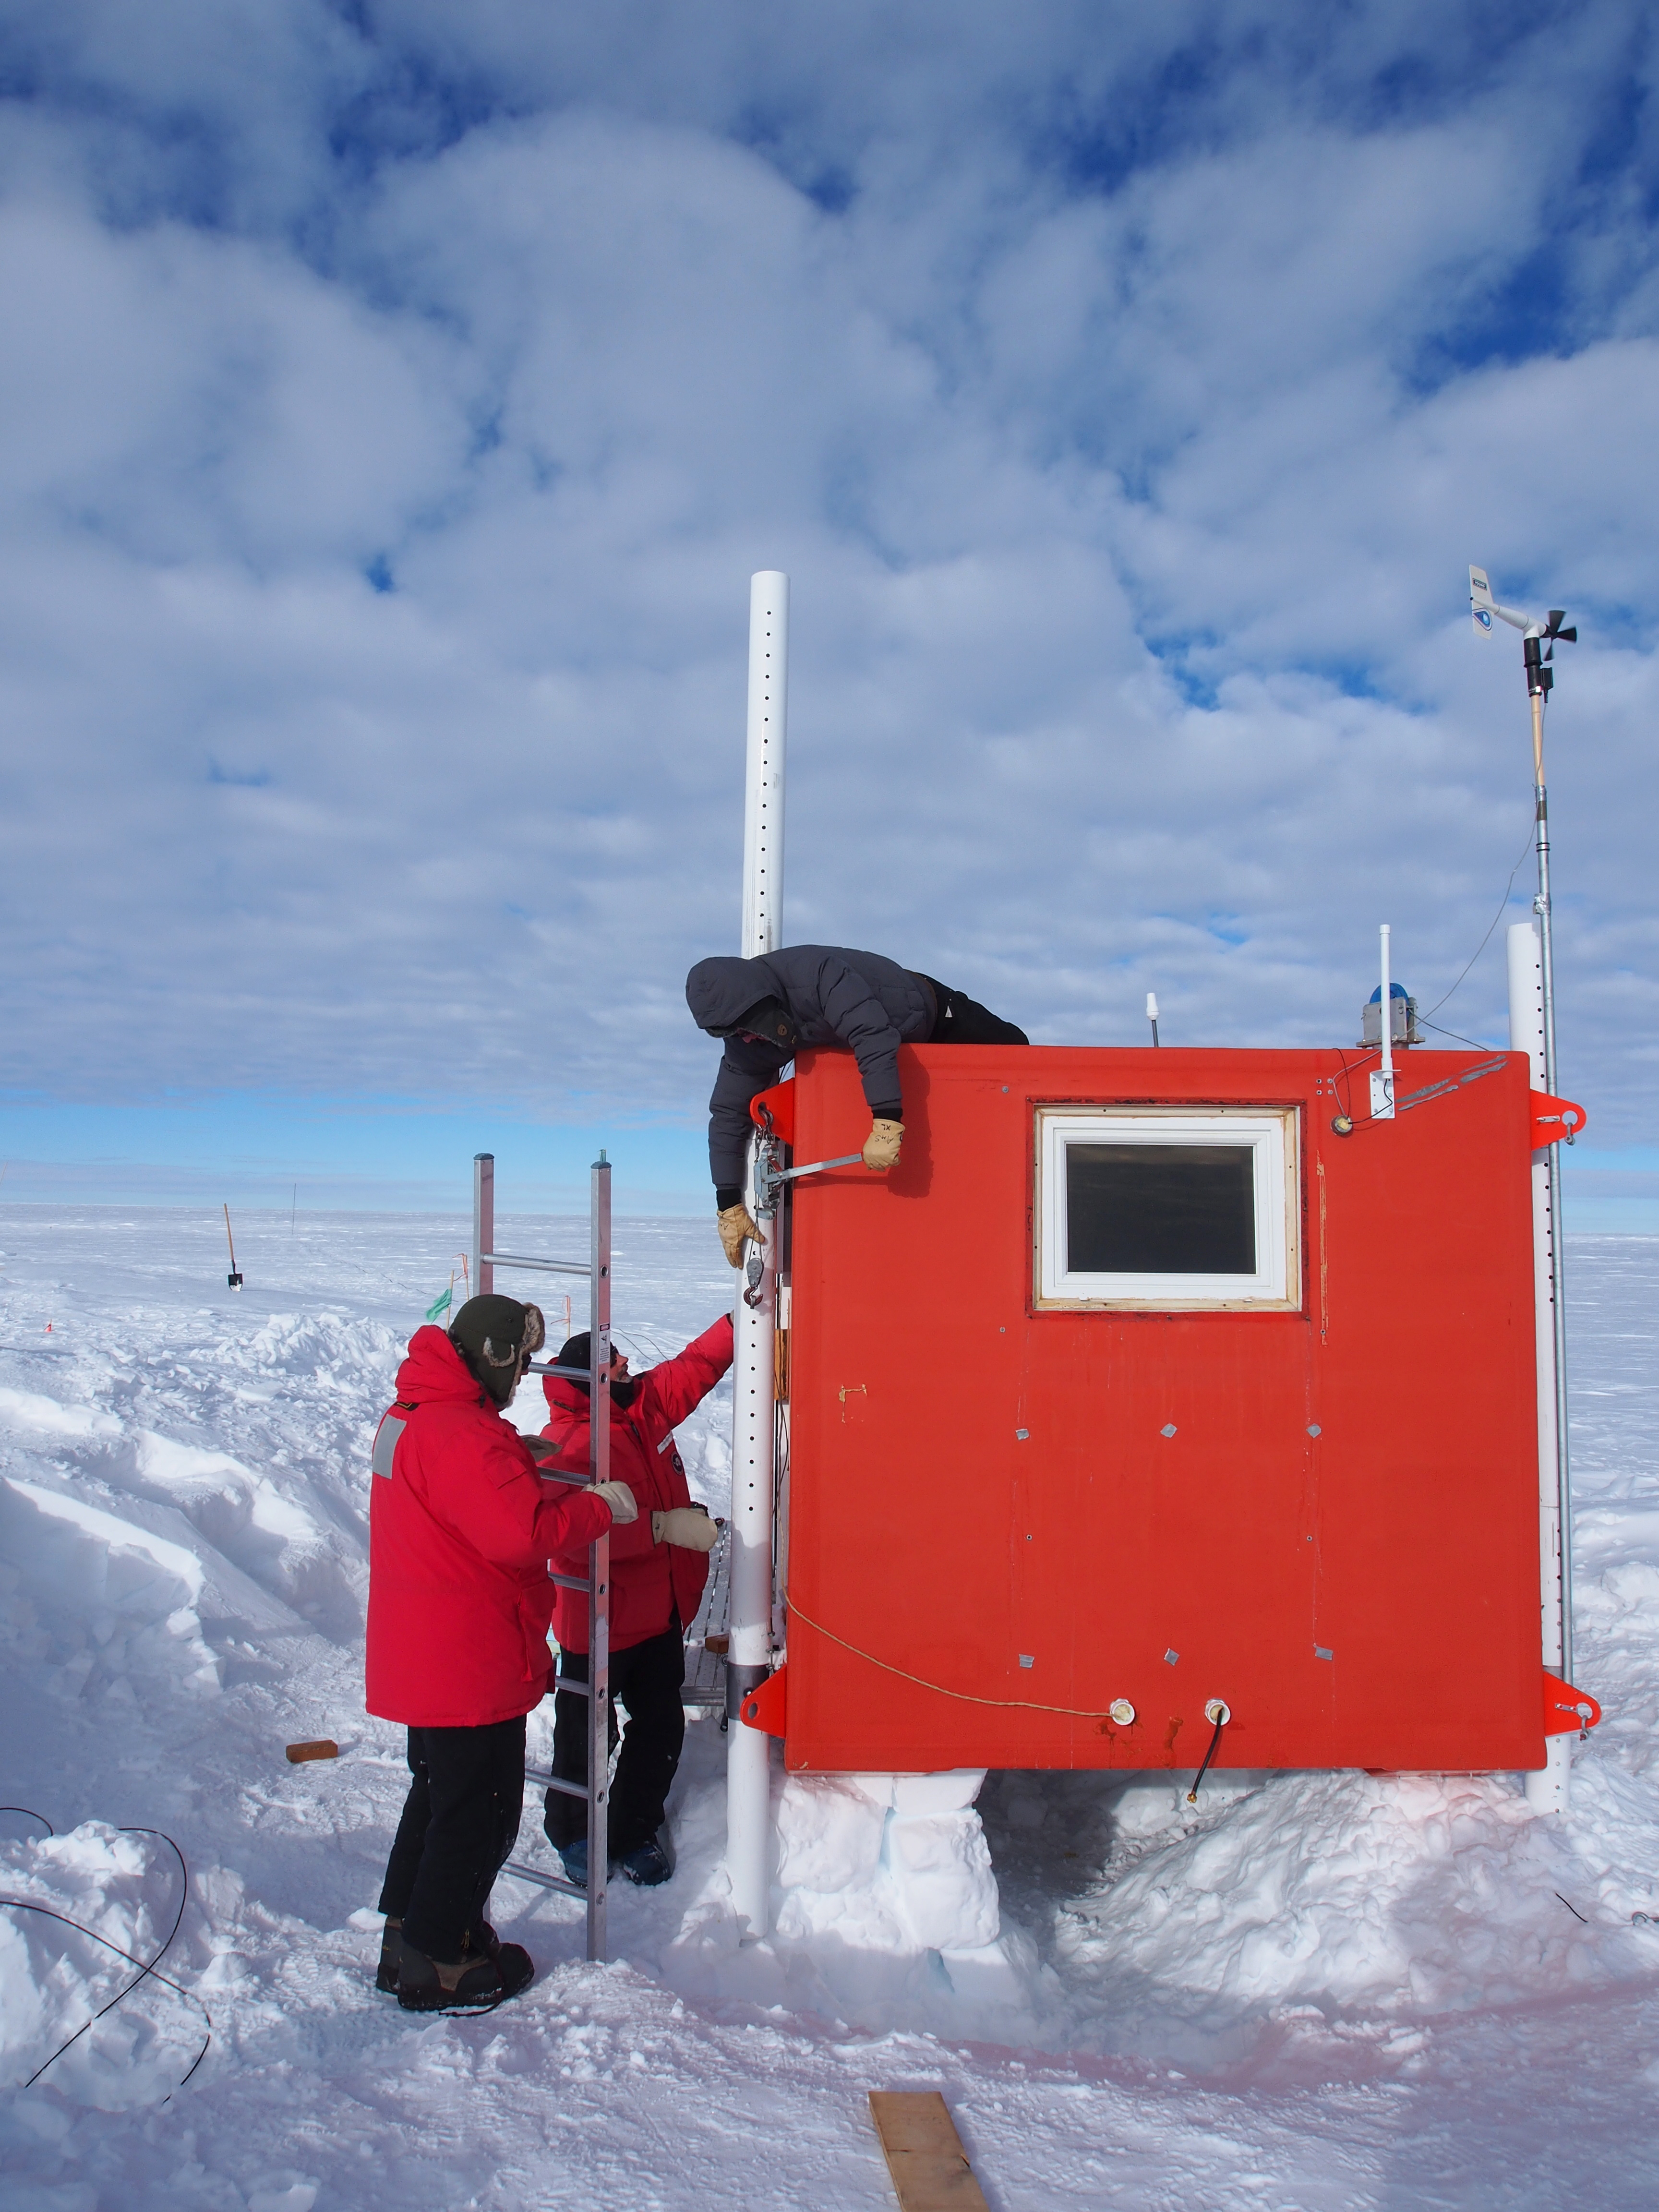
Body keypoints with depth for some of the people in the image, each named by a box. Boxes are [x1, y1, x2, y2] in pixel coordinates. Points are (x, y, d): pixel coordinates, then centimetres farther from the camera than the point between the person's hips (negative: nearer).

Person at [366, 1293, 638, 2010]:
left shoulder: (412, 1414, 8)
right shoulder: (459, 1434, -26)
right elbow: (523, 1532, -33)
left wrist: (550, 1476, 1)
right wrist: (600, 1507, -19)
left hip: (424, 1662, 10)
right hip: (472, 1668, -10)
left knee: (439, 1795, 24)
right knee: (479, 1815, 6)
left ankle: (406, 1939, 36)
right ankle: (438, 1965, 19)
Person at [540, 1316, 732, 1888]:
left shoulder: (646, 1404, 1)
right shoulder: (568, 1445, -23)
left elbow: (696, 1366, 13)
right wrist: (663, 1526, -34)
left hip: (663, 1613, 7)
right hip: (599, 1621, -7)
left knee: (662, 1727, 13)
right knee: (587, 1734, 11)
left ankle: (632, 1832, 33)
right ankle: (571, 1833, 36)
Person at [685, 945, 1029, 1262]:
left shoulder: (815, 974, -45)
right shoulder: (746, 1046, -23)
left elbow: (877, 1038, -52)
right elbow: (727, 1114, -18)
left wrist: (887, 1124, -60)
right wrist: (729, 1205, -20)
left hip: (932, 1015, -5)